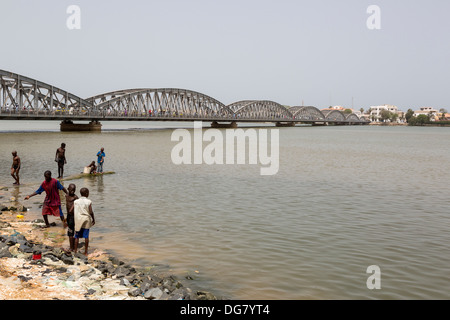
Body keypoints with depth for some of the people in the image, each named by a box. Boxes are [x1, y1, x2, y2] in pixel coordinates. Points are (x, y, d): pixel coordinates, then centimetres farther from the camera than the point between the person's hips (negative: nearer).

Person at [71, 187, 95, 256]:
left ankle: (75, 251, 12)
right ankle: (86, 252, 7)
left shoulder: (76, 201, 2)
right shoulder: (89, 202, -6)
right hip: (86, 220, -2)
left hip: (78, 221, 2)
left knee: (77, 237, 10)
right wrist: (93, 219, 3)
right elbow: (91, 212, -9)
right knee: (86, 237, 4)